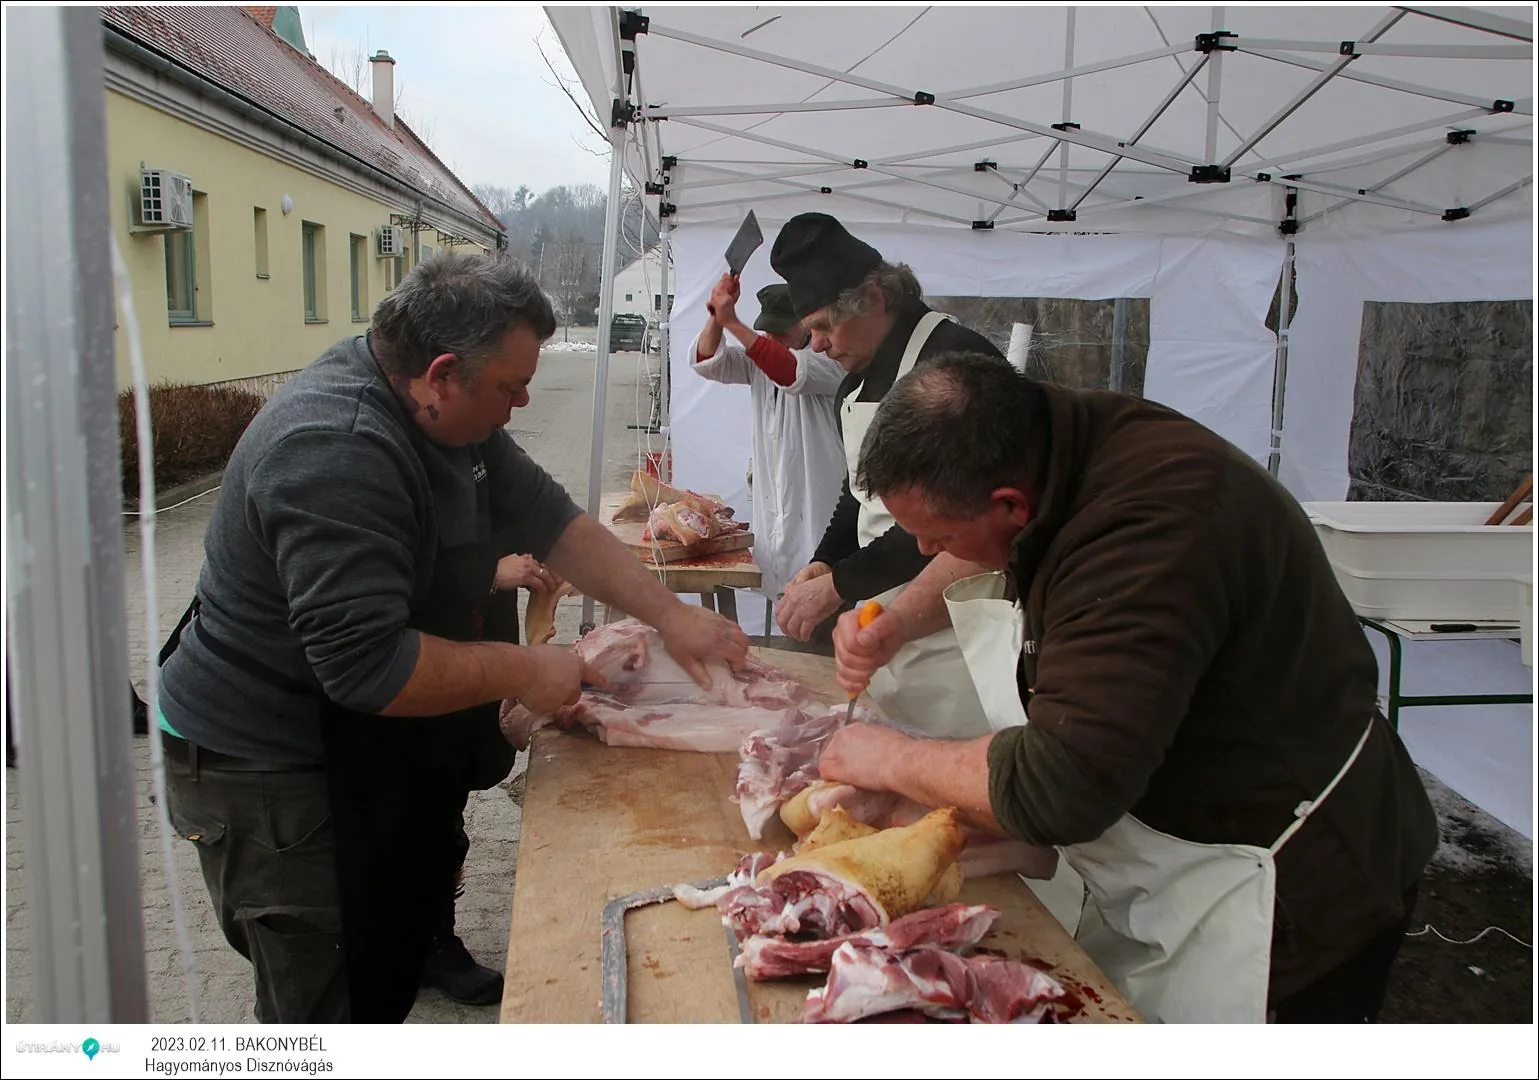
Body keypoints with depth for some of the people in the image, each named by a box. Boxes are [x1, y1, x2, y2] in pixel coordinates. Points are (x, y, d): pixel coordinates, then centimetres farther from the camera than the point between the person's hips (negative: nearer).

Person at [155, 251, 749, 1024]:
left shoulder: (442, 412, 0)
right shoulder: (335, 453, -30)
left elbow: (550, 521, 5)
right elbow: (368, 666, -33)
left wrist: (669, 614, -3)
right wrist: (523, 673, -21)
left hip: (361, 746, 9)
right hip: (271, 773, -9)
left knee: (392, 969, 21)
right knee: (332, 1003, 3)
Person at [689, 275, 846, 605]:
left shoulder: (829, 360, -8)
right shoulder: (761, 354, 15)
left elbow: (791, 371, -28)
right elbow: (708, 361, 7)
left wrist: (732, 322, -29)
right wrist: (717, 315, -12)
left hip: (818, 504, -7)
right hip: (772, 502, 7)